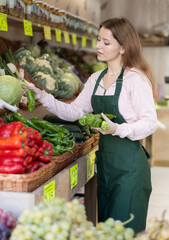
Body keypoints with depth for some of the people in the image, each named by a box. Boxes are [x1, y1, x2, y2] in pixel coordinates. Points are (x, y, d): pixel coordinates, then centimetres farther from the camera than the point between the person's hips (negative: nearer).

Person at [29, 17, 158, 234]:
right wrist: (42, 96, 2)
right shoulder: (96, 79, 11)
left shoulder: (135, 78, -13)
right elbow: (74, 112, 12)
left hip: (129, 165, -7)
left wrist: (118, 129, -31)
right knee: (104, 226, 16)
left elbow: (150, 123, -16)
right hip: (104, 159, 8)